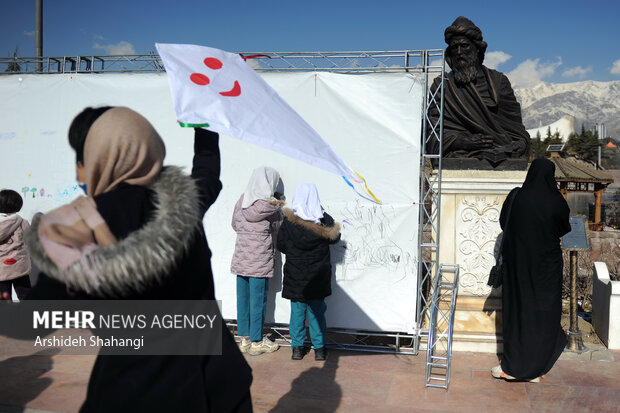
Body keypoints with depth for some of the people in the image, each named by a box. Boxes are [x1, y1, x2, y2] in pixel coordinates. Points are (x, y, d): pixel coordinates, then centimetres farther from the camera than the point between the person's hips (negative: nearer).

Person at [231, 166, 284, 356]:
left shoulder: (242, 199, 5)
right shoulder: (271, 205, -14)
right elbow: (279, 226, 0)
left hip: (240, 259, 6)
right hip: (260, 262, -6)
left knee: (243, 298, 13)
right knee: (258, 301, 4)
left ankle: (244, 339, 24)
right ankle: (256, 342, 15)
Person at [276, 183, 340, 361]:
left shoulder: (288, 222, -10)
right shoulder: (324, 220, -11)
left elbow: (281, 246, -2)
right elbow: (335, 238, 4)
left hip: (295, 276, 0)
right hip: (318, 277, 0)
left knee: (297, 311, 10)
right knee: (317, 311, 10)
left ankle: (297, 348, 15)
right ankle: (319, 348, 16)